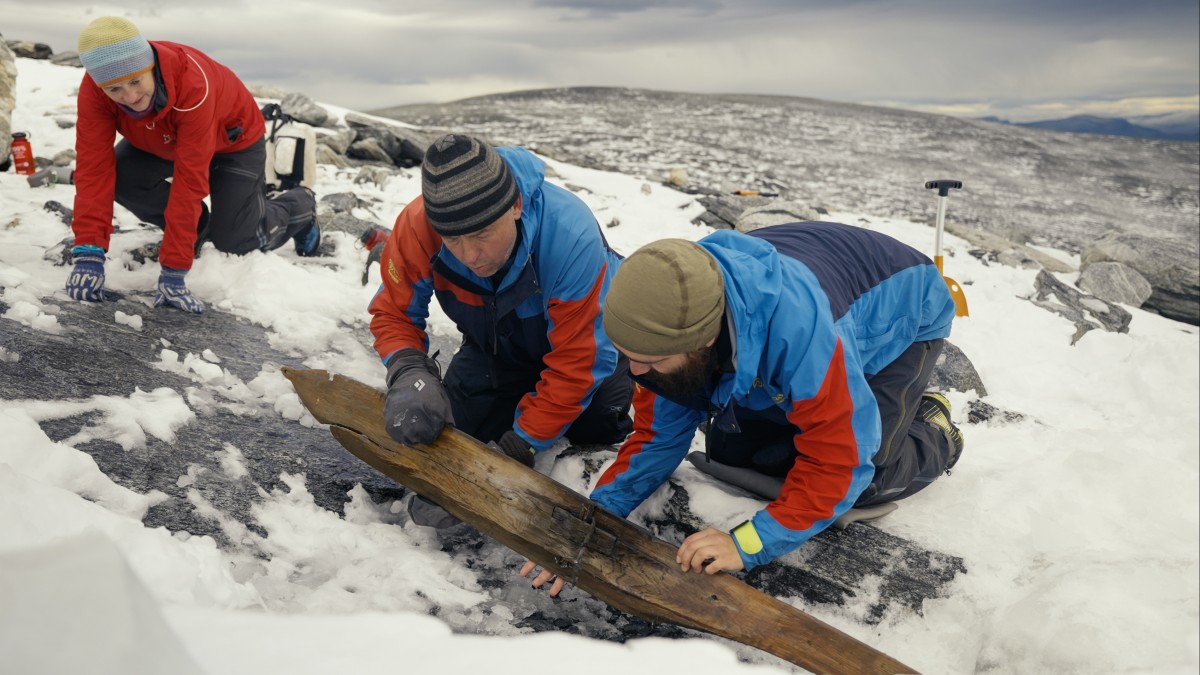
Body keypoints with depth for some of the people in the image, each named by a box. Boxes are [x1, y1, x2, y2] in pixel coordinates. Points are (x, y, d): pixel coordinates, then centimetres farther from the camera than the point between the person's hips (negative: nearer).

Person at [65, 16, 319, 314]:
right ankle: (195, 228, 7)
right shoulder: (93, 89, -30)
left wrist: (173, 272, -43)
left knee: (233, 239, -10)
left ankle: (300, 206, 21)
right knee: (120, 178, -21)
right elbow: (93, 168, -31)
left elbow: (189, 180, -43)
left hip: (231, 139, -4)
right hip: (163, 142, 5)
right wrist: (88, 254, -40)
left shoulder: (192, 84, -43)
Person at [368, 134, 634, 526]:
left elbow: (577, 365, -34)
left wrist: (517, 449, -33)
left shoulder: (569, 234, -42)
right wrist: (410, 374, -37)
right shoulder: (418, 225, -32)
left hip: (589, 338, -2)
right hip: (495, 350, 3)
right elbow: (393, 312, -16)